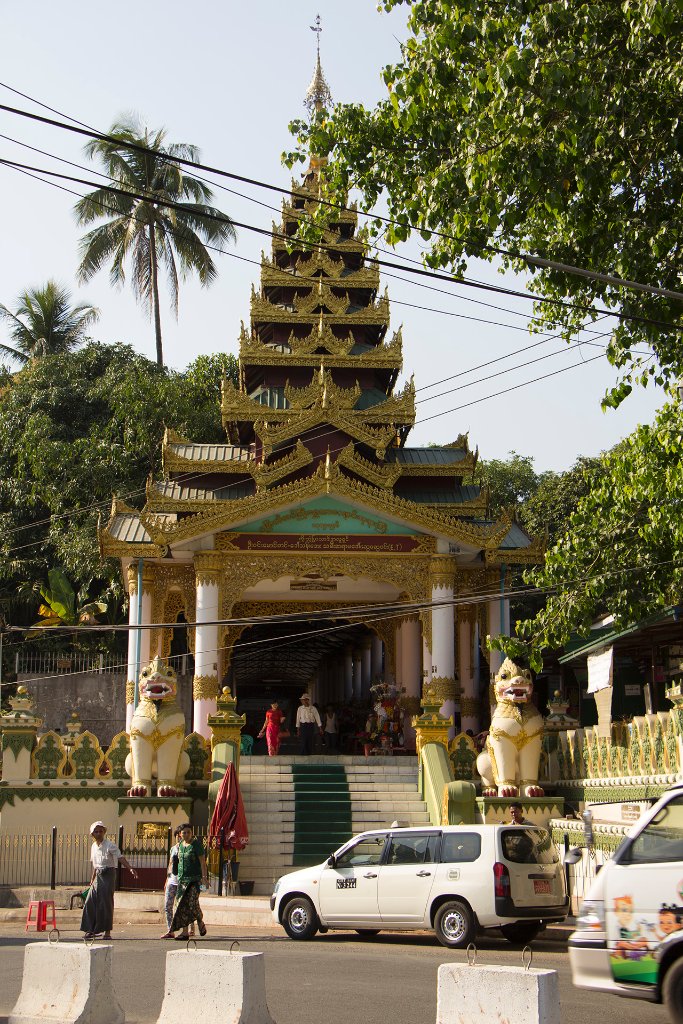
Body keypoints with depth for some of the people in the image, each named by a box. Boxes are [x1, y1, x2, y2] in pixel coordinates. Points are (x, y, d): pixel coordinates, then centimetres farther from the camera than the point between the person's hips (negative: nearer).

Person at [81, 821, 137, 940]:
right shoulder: (94, 846, 11)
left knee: (106, 903, -6)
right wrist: (92, 879, 23)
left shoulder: (110, 845, -10)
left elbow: (120, 857, -19)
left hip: (108, 874, -6)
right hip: (98, 875, 6)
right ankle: (91, 930, 12)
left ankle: (107, 931, 1)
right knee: (90, 903, 2)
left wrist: (130, 869, -32)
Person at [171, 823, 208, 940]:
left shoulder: (196, 844, -6)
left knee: (192, 902, -15)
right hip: (181, 878, 6)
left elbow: (202, 861, -10)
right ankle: (185, 931, 3)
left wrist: (204, 876, -18)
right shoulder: (180, 845, 12)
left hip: (194, 878, -6)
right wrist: (177, 876, 22)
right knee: (182, 905, 0)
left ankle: (201, 923, 12)